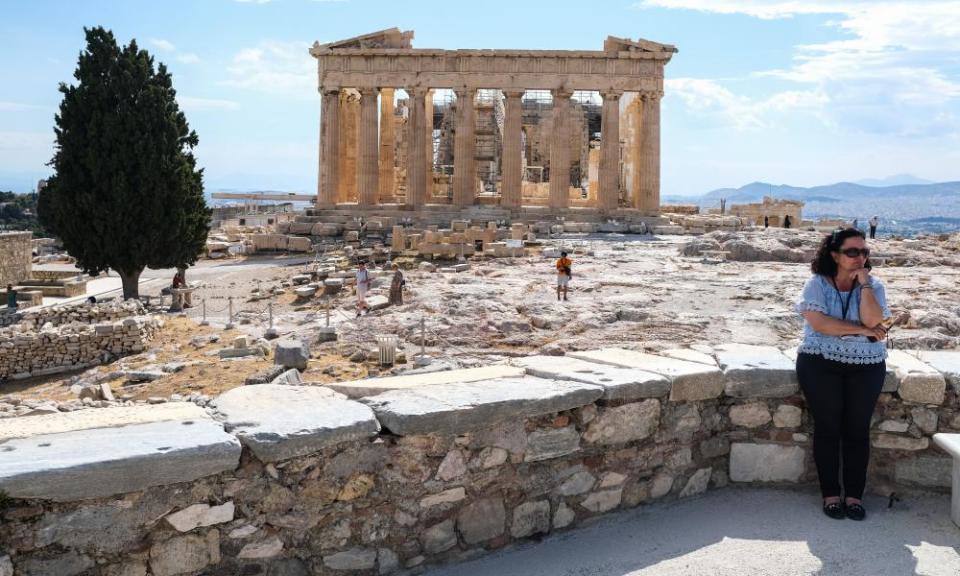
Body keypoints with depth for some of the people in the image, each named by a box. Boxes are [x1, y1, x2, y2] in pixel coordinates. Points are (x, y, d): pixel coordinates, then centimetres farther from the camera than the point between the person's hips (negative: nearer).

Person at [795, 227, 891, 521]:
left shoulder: (873, 286, 4)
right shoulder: (817, 284, -3)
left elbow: (872, 320, -14)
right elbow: (819, 323, -16)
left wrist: (864, 283, -12)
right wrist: (862, 330, -13)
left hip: (866, 367, 2)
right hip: (821, 365, -2)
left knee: (858, 430, 2)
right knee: (828, 428, 1)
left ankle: (854, 494, 13)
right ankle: (830, 494, 11)